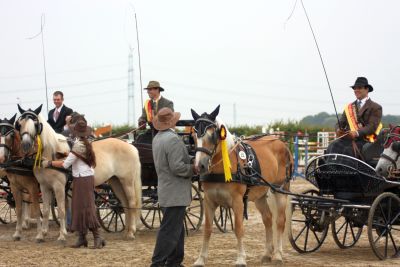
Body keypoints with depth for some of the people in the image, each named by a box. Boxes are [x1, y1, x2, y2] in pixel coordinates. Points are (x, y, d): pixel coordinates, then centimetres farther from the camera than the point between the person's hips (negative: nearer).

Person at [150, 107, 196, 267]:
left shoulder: (157, 138, 11)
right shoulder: (173, 139, -19)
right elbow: (177, 167, -25)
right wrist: (194, 169, -10)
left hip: (165, 192, 10)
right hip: (175, 193, -10)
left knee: (176, 230, 18)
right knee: (169, 231, -6)